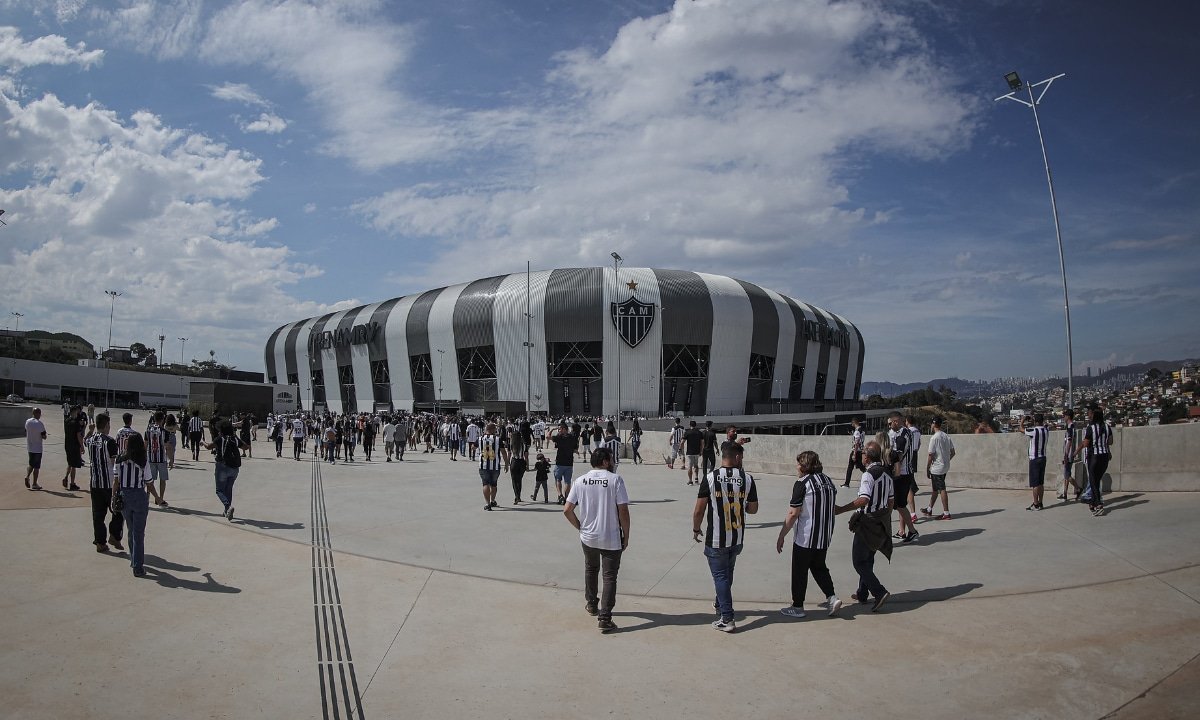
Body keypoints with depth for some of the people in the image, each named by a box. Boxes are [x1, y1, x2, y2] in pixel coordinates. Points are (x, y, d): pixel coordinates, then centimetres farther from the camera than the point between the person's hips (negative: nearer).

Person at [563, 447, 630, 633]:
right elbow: (623, 510, -13)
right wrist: (626, 536, -3)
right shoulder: (615, 480, -11)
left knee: (590, 569, 26)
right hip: (611, 539, -4)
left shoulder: (580, 481, 0)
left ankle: (591, 604, 40)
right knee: (609, 576, 4)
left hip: (588, 537, 4)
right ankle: (604, 618, -2)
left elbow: (567, 510, -1)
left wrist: (580, 527, 12)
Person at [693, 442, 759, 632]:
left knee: (720, 576, 5)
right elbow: (753, 509, 3)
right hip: (737, 538, 3)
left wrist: (696, 530, 7)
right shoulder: (747, 478, -7)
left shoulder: (710, 478, -12)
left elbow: (698, 510, -10)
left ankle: (727, 619, 2)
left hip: (716, 539, -3)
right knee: (727, 573, 23)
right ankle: (720, 603, 43)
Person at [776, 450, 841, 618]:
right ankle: (832, 597, 10)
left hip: (805, 538, -7)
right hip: (825, 537, 7)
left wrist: (781, 536, -12)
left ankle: (797, 606, 15)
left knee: (799, 572, 7)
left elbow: (793, 514, -19)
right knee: (819, 567, 23)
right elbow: (833, 508, 14)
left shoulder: (802, 483, -16)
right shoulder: (828, 481, 6)